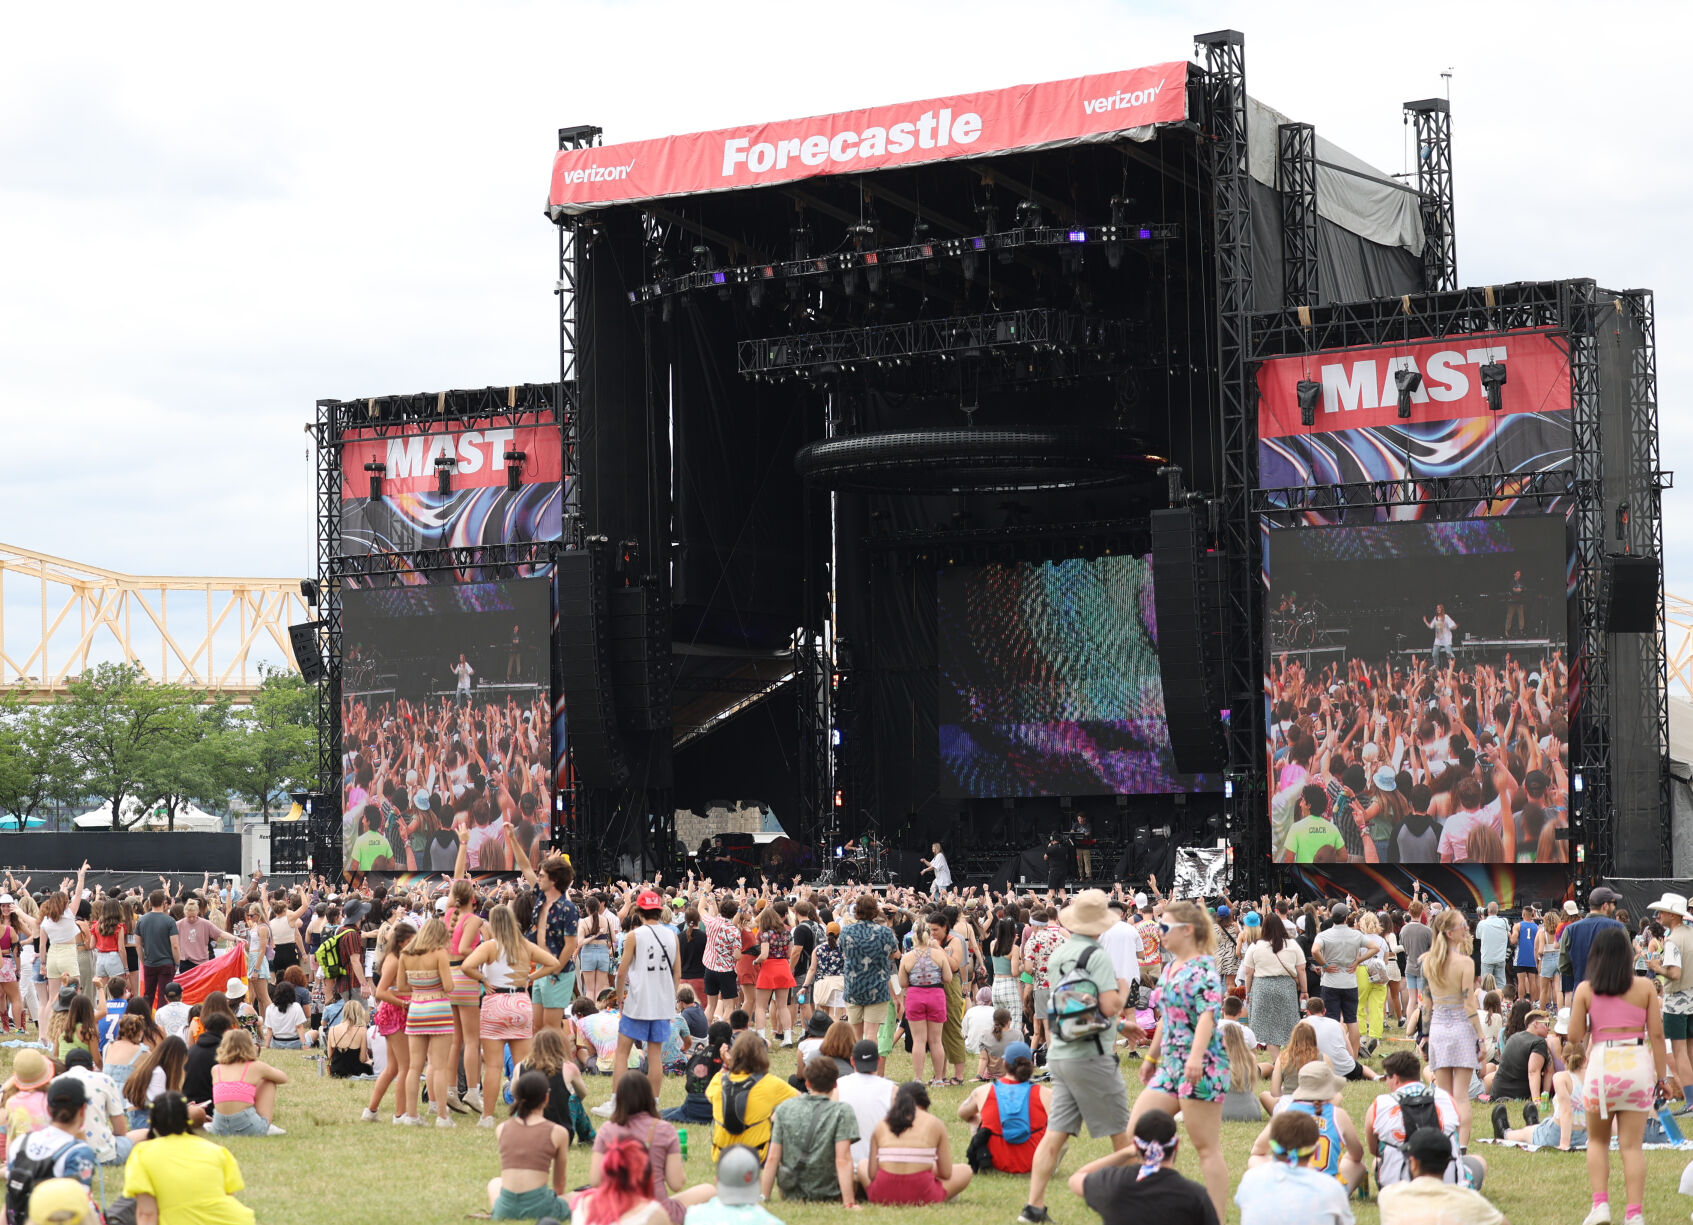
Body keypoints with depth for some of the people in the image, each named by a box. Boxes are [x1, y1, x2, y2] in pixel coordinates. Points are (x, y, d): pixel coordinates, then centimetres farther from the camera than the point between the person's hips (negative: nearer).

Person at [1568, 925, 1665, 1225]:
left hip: (1602, 1065, -1)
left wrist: (1577, 1043, 20)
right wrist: (1661, 1075, 6)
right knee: (1632, 1145, 6)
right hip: (1638, 1065, 1)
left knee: (1597, 1140, 18)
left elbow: (1574, 1036, -2)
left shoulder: (1585, 989, -1)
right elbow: (1656, 1034, 0)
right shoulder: (1645, 987, 1)